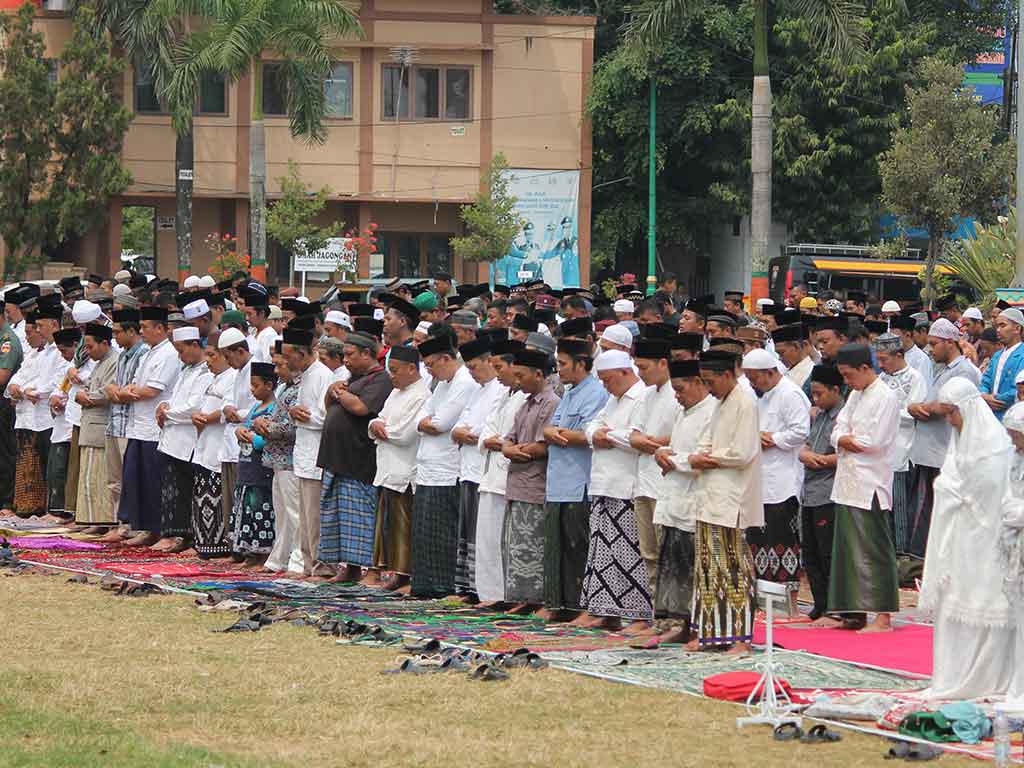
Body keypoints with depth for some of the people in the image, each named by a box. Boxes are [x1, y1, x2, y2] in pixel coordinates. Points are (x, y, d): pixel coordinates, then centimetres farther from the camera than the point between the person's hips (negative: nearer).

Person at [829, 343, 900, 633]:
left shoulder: (885, 397, -10)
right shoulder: (855, 396, 17)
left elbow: (873, 442, -16)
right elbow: (838, 433, 12)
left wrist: (847, 440, -2)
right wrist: (851, 440, -8)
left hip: (869, 485, -9)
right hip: (848, 484, 9)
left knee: (873, 550, -9)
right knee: (849, 549, 10)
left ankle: (883, 616, -8)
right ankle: (854, 611, 16)